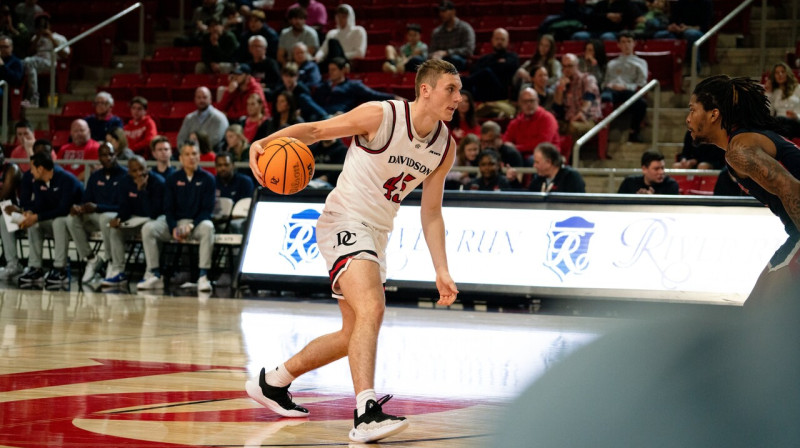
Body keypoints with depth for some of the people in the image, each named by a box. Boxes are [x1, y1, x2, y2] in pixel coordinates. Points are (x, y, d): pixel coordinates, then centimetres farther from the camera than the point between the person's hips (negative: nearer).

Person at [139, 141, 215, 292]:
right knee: (148, 228, -23)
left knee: (207, 227, -38)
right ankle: (154, 276, -22)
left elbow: (207, 209, -4)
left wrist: (191, 226, -19)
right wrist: (174, 229, -14)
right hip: (175, 222, 3)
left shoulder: (207, 179, 1)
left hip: (197, 223, -2)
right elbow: (168, 208, 5)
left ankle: (203, 277, -37)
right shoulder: (173, 179, 8)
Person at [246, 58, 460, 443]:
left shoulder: (445, 147, 3)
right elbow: (316, 130, -9)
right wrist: (266, 142, -25)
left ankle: (272, 382, 32)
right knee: (371, 308, -30)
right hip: (345, 221, -9)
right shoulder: (381, 116, -16)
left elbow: (431, 212, 11)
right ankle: (366, 412, -37)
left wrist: (441, 271, 5)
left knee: (354, 335, 15)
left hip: (376, 235, 9)